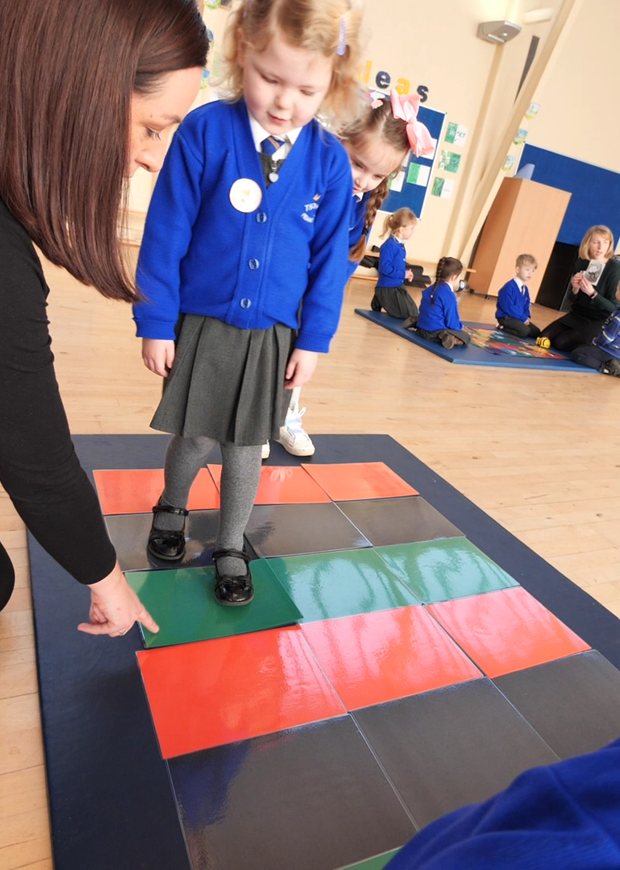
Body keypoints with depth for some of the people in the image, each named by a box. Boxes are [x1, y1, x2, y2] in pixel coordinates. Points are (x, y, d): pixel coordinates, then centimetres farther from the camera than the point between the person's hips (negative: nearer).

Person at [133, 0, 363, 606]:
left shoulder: (330, 161, -4)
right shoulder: (205, 131, -10)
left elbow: (330, 259, 2)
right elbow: (164, 235, -7)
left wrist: (313, 340, 0)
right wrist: (155, 323, -6)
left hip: (274, 336, 1)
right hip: (200, 324, -1)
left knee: (246, 446, 11)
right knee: (196, 436, 11)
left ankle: (231, 549, 31)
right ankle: (171, 509, 43)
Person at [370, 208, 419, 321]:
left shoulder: (400, 245, 7)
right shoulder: (389, 245, -21)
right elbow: (384, 267, -27)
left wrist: (407, 272, -2)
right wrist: (403, 274, -20)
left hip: (398, 286, 9)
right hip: (387, 288, -9)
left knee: (414, 311, 20)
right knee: (411, 315, -5)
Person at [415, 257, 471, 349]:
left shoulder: (430, 289, 9)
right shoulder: (450, 296, -16)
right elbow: (453, 323, -14)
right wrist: (461, 327, 10)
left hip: (421, 329, 8)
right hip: (435, 333, -8)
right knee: (466, 337, 6)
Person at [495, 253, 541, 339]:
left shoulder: (525, 289, 11)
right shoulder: (509, 286, -18)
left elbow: (526, 305, 20)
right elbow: (508, 307, -24)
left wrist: (527, 317, -1)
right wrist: (523, 318, -19)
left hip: (519, 318, 9)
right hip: (506, 317, -9)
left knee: (536, 332, 5)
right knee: (524, 330, -29)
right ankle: (503, 327, -9)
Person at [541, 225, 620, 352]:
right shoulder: (581, 263, -1)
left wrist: (592, 293, -33)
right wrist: (575, 289, -17)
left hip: (598, 321, -6)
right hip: (576, 315, 6)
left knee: (561, 343, -21)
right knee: (544, 338, -10)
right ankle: (582, 346, 14)